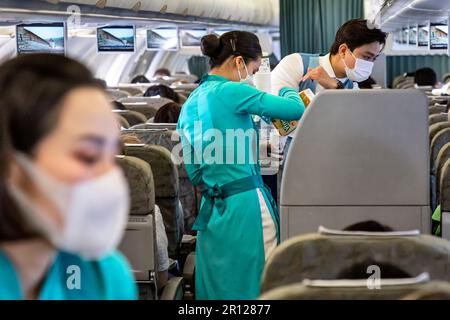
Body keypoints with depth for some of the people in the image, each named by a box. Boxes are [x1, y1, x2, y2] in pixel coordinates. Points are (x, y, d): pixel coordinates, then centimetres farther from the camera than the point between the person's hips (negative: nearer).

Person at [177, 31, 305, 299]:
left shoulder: (190, 104, 12)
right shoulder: (231, 91, -11)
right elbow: (298, 110, -11)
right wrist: (286, 89, 9)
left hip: (212, 208, 8)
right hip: (246, 204, -8)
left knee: (218, 288, 12)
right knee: (260, 288, 0)